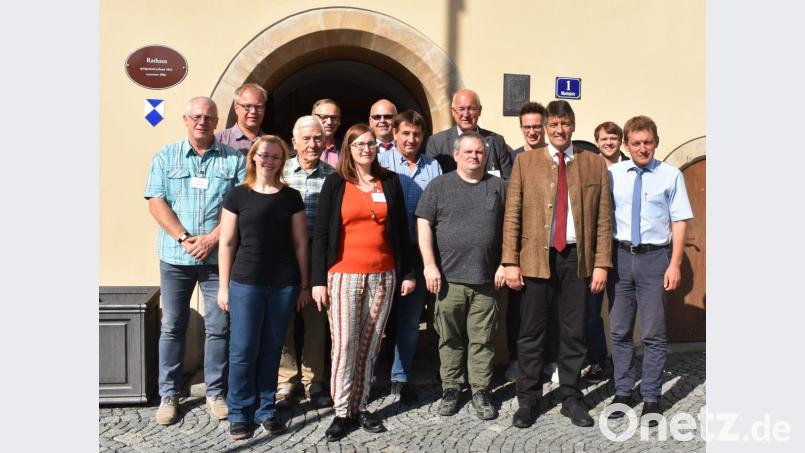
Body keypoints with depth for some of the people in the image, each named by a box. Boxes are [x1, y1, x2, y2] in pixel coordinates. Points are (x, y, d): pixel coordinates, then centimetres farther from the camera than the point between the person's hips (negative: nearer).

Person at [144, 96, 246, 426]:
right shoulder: (166, 156, 7)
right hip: (175, 257, 1)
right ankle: (169, 394, 21)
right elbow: (156, 201, -1)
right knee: (172, 327, 9)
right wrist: (184, 238, -12)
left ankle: (216, 393, 20)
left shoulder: (234, 160, 4)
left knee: (218, 328, 6)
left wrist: (212, 238, -13)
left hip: (219, 257, 0)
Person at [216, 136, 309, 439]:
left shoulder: (291, 197, 6)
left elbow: (300, 243, 7)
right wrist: (223, 286, 0)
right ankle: (240, 413, 17)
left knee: (271, 350, 9)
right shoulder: (237, 196, 2)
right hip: (245, 283, -1)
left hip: (284, 285, 2)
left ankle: (266, 409, 24)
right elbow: (227, 243, 2)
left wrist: (304, 284, 6)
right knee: (243, 350, 1)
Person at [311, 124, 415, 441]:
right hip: (344, 275, -2)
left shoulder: (390, 182, 9)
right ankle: (342, 412, 8)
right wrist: (319, 280, -5)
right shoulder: (335, 183, 2)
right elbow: (320, 233, 0)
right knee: (344, 344, -4)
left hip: (383, 275, 2)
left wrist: (407, 272, 8)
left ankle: (360, 406, 18)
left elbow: (401, 230, 11)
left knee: (370, 344, 7)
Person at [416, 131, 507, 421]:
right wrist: (430, 265, -8)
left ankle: (481, 391, 17)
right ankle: (451, 388, 21)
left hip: (486, 279, 1)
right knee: (450, 338, 8)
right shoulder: (439, 186, 5)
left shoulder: (498, 187, 9)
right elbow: (424, 225, 0)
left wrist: (505, 264, 2)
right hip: (449, 277, 0)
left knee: (482, 339, 5)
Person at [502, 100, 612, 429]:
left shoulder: (594, 164, 7)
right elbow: (512, 216, 0)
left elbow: (604, 218, 4)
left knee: (574, 333, 10)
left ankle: (571, 398, 24)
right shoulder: (525, 161, 4)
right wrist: (510, 262, -6)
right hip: (536, 257, -1)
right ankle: (527, 400, 19)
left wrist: (601, 264, -2)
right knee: (531, 334, 6)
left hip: (578, 257, 1)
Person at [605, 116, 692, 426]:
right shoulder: (612, 174, 3)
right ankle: (623, 392, 26)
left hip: (654, 258, -2)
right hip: (620, 257, 2)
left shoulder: (671, 176, -3)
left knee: (653, 333, 4)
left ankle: (651, 398, 18)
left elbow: (679, 221, -3)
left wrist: (675, 264, -8)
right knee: (619, 331, 11)